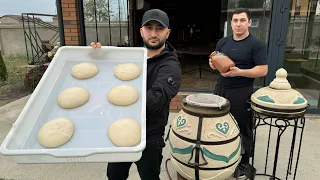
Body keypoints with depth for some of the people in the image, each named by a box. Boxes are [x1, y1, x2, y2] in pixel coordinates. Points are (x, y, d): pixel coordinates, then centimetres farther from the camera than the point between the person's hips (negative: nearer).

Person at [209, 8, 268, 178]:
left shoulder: (256, 44, -8)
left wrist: (239, 71, -25)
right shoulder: (223, 42, 9)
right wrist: (213, 64, -5)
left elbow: (263, 70, -12)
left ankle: (243, 163, 23)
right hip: (221, 89, 5)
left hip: (241, 93, -5)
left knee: (242, 129, 6)